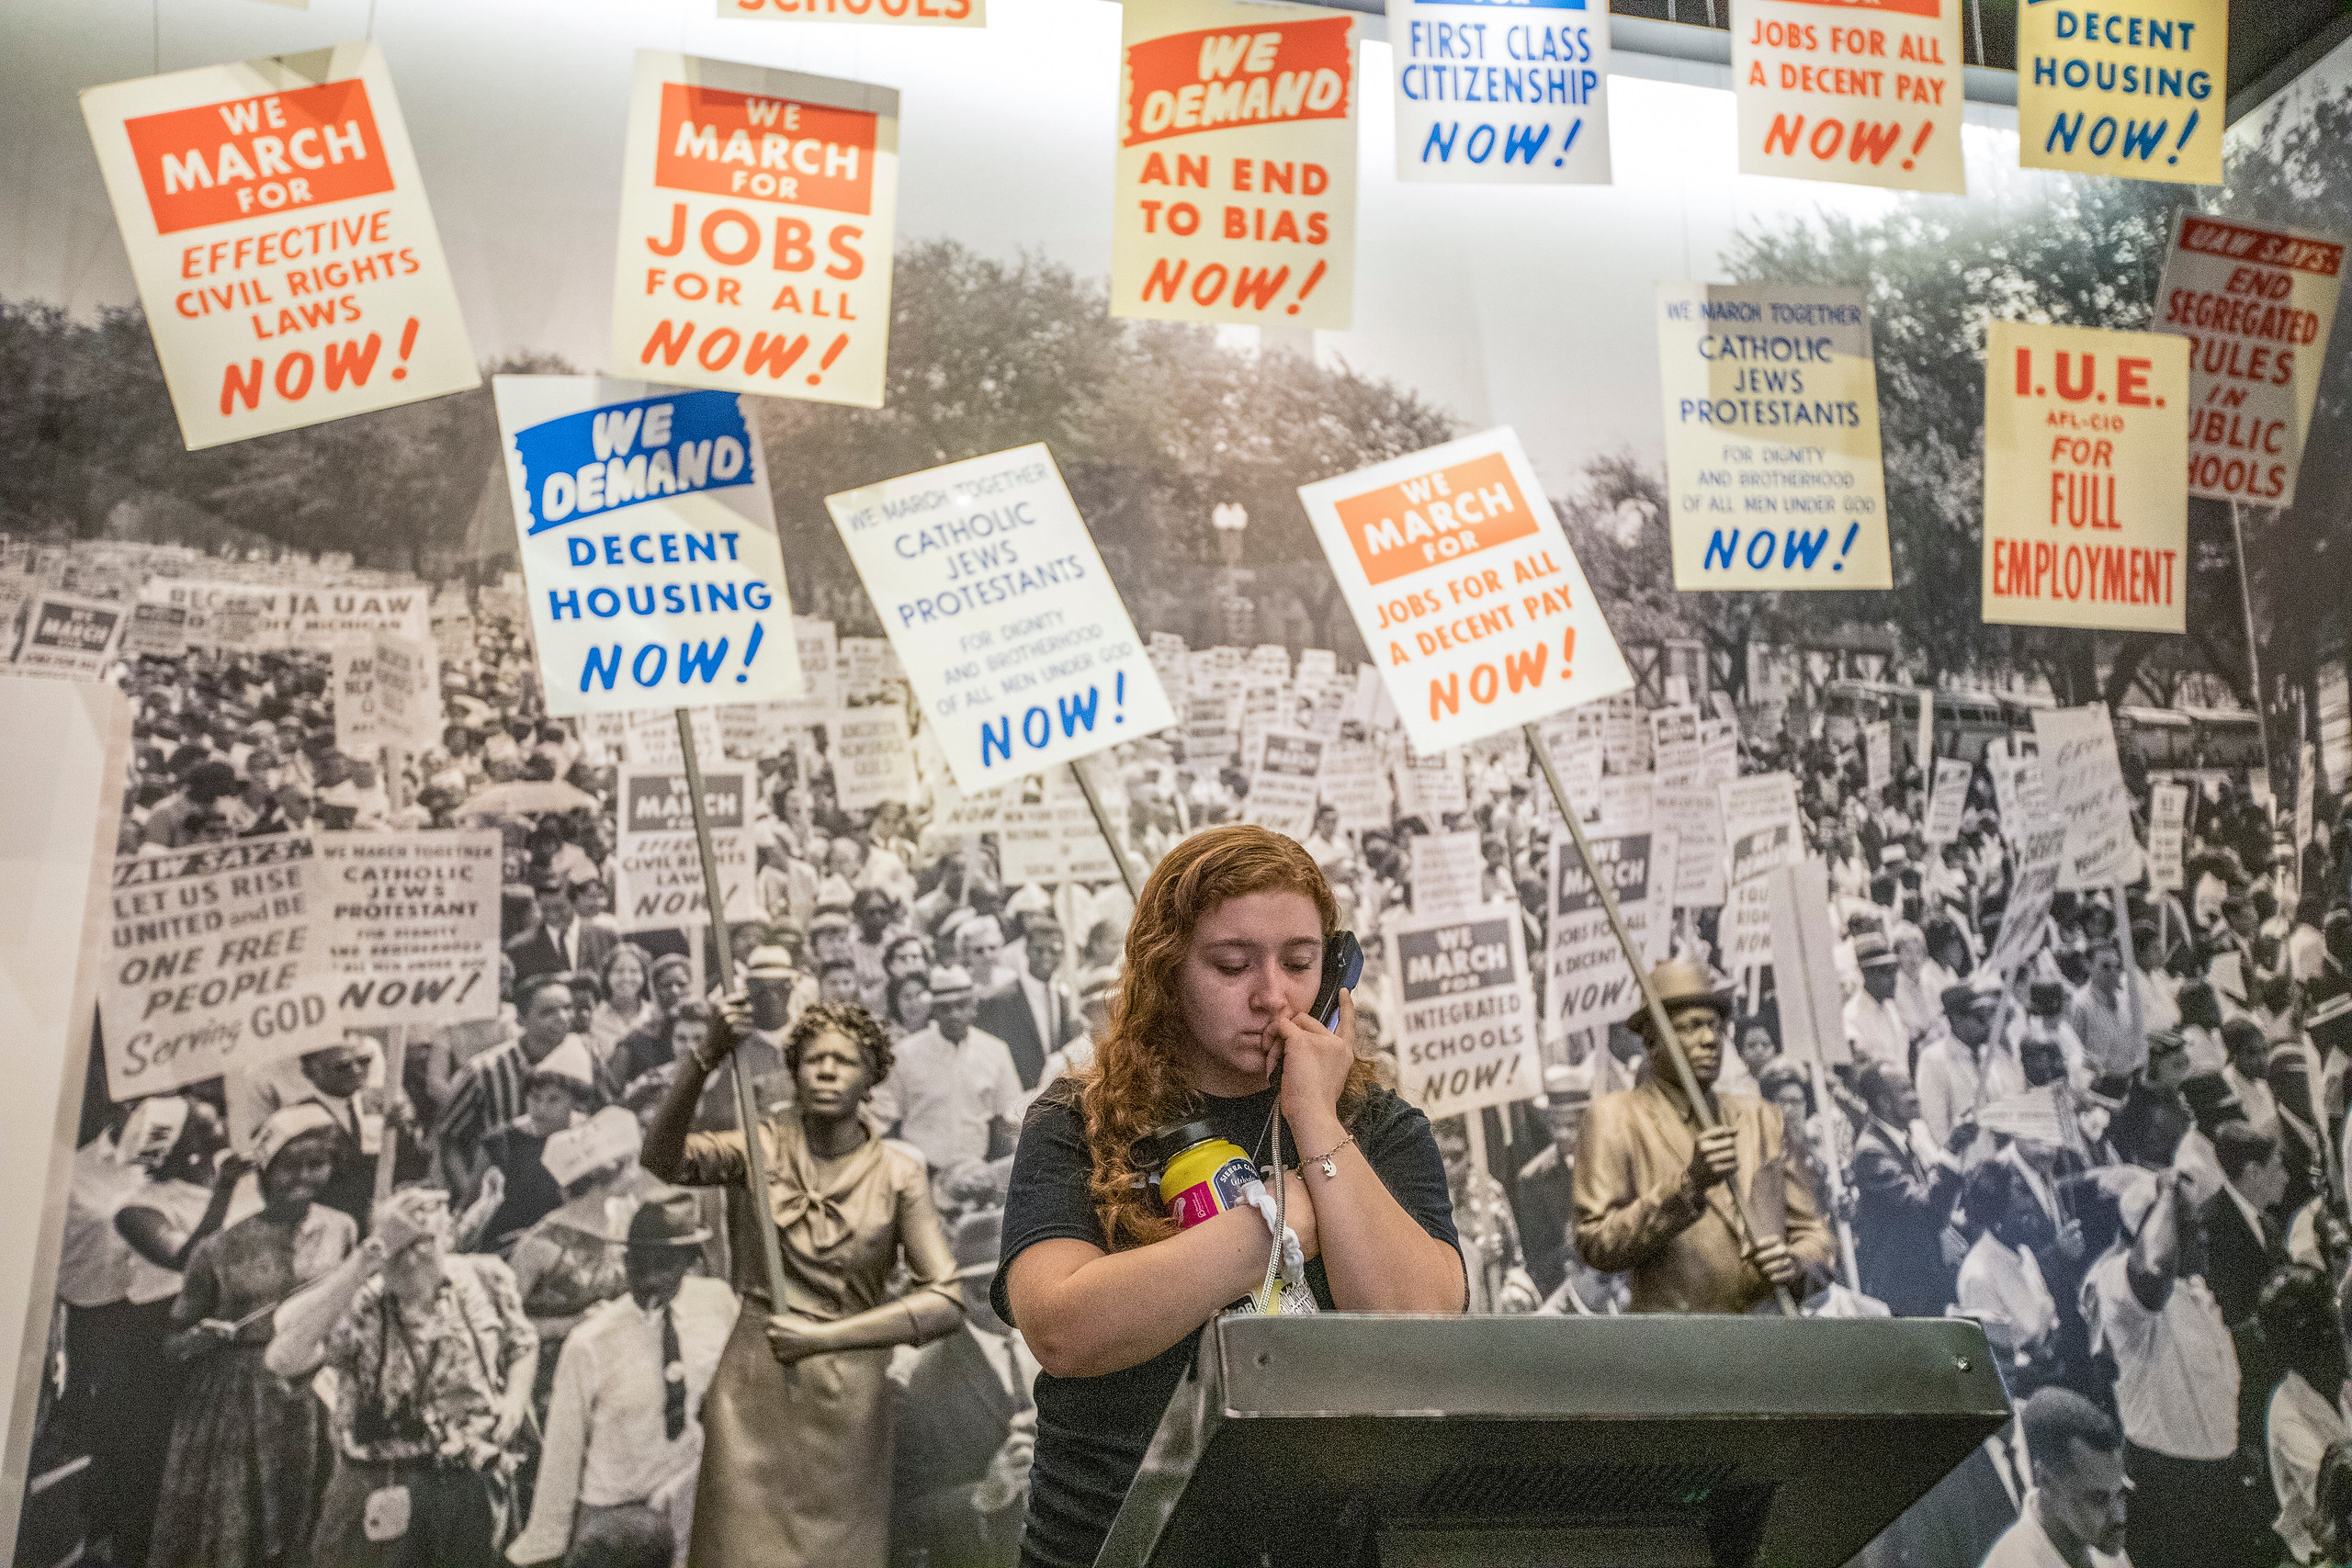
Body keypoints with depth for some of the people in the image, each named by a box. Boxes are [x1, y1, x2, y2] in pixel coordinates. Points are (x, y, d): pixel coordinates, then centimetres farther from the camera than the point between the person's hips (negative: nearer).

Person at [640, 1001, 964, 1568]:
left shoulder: (897, 1173, -5)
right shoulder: (764, 1147, -2)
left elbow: (945, 1301, -12)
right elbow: (662, 1158, -20)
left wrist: (820, 1337, -17)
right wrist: (706, 1059, -34)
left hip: (847, 1399, 0)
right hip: (753, 1392, 0)